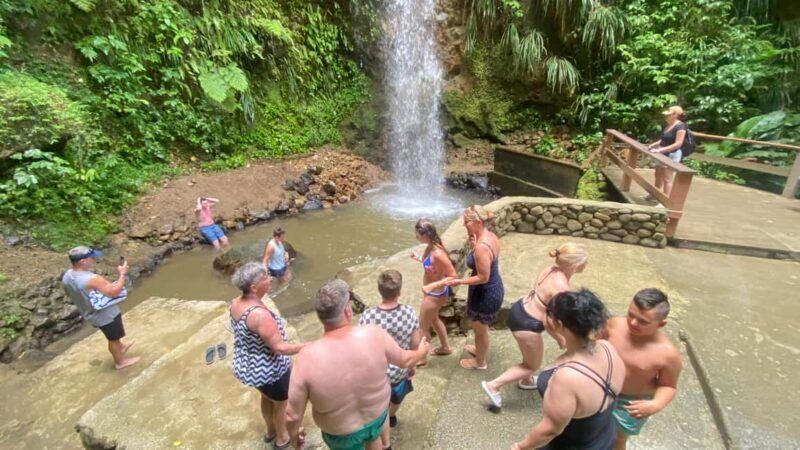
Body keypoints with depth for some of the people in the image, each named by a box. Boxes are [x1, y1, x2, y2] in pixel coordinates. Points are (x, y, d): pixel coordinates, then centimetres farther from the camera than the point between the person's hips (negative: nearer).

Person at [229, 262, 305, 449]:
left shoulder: (235, 303, -9)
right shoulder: (259, 314, -36)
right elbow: (279, 348, -31)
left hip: (245, 365, 8)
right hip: (267, 369, -8)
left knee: (267, 396, 33)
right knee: (281, 403, 21)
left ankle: (270, 431, 57)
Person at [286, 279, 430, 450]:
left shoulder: (308, 358, -33)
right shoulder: (374, 335, -29)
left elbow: (293, 414, -21)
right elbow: (404, 360, -10)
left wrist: (294, 434, 2)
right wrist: (422, 351, 11)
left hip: (341, 433, -1)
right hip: (377, 414, 2)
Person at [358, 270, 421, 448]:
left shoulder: (368, 316, -29)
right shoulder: (409, 313, -23)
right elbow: (415, 345, -10)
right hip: (401, 369, 3)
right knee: (397, 396, 35)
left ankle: (386, 444, 44)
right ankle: (392, 417, 65)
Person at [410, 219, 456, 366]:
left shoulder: (437, 254, -34)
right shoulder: (430, 247, -7)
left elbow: (452, 276, -29)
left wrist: (432, 286, -34)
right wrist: (418, 258, 4)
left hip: (435, 294, -9)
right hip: (432, 292, 9)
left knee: (423, 326, 13)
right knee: (434, 319, 30)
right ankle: (445, 347, 52)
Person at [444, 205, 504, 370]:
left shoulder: (481, 247, -33)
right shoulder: (490, 236, -4)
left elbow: (483, 277, -27)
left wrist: (459, 281, -17)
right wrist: (475, 244, -1)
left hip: (485, 294, -9)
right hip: (494, 289, 9)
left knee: (479, 329, 18)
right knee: (481, 326, 32)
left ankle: (480, 361, 43)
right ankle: (480, 349, 57)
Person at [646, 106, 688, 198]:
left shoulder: (680, 126, -17)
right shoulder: (668, 126, 8)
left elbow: (678, 144, -22)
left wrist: (660, 150, -26)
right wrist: (653, 145, 3)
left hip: (671, 155, -8)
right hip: (662, 154, 9)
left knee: (667, 179, -4)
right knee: (658, 175, 16)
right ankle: (655, 195, 30)